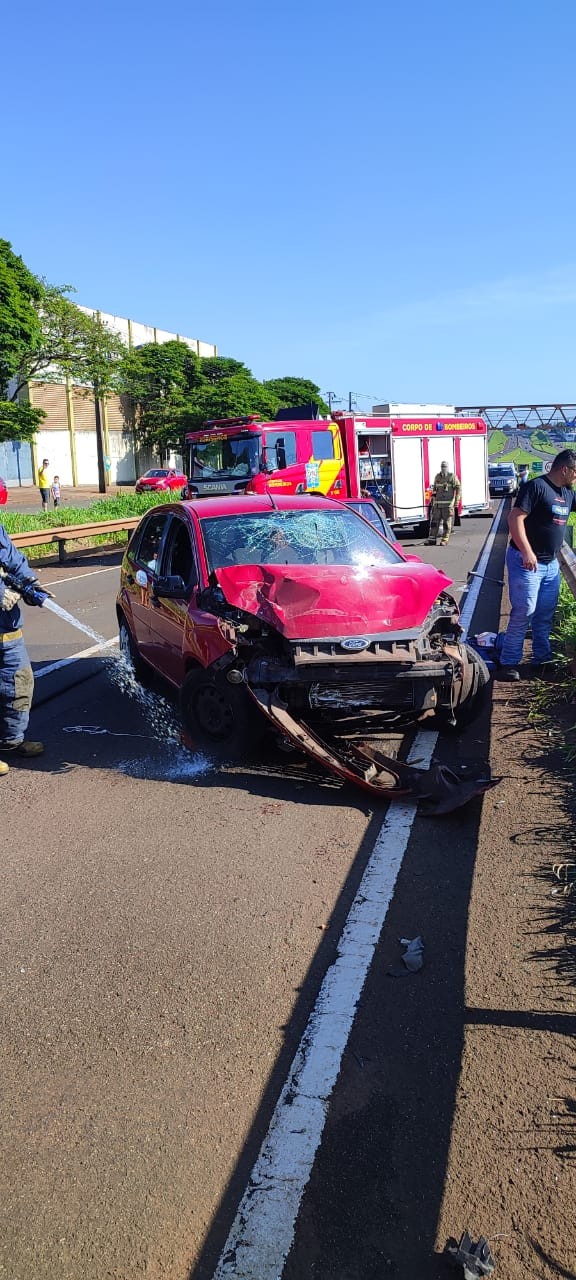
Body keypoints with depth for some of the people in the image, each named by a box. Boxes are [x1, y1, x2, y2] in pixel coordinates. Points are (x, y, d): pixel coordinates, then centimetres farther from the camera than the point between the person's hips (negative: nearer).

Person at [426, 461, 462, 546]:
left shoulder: (452, 476, -2)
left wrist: (457, 500, -15)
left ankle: (444, 540, 2)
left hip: (448, 504, -5)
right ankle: (432, 539, 6)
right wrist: (433, 499, 19)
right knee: (434, 520, 3)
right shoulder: (437, 477, 14)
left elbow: (458, 488, -7)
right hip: (437, 503, 5)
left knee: (447, 522, -2)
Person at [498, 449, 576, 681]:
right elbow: (515, 518, -21)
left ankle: (543, 657, 26)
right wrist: (527, 552, -27)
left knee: (545, 614, 14)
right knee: (524, 612, -10)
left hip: (551, 564, 9)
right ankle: (508, 663, -4)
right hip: (526, 561, -9)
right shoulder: (536, 487, -14)